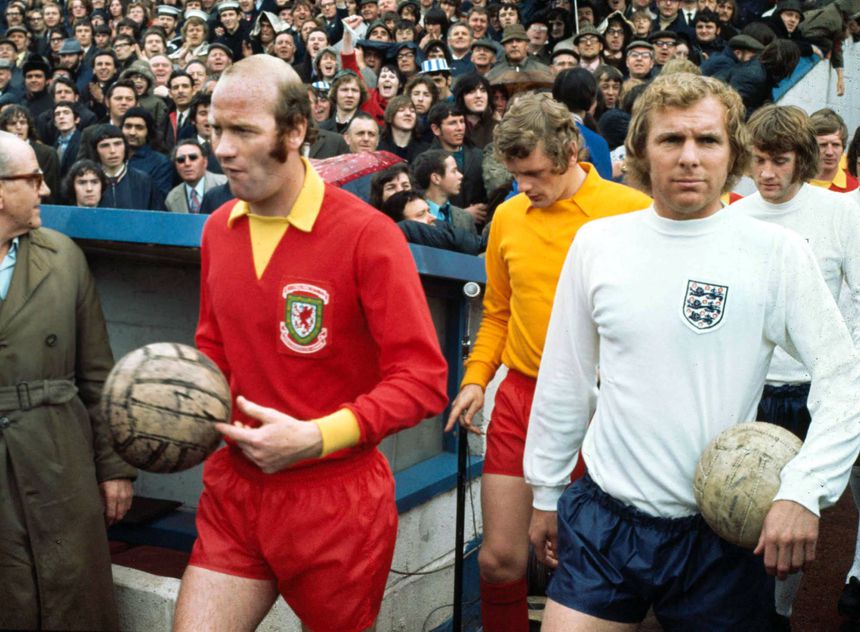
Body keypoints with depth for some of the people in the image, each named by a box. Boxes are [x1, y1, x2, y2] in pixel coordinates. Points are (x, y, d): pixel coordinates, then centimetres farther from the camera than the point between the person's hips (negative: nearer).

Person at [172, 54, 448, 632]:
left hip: (336, 502, -4)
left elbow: (423, 379, -15)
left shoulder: (366, 233, -15)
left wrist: (316, 436, -24)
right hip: (234, 494, 5)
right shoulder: (219, 229, 5)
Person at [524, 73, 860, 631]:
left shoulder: (777, 252, -7)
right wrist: (546, 492, 12)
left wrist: (804, 491, -19)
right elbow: (566, 380, 7)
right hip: (603, 520, 2)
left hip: (722, 532, -1)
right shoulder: (598, 242, 0)